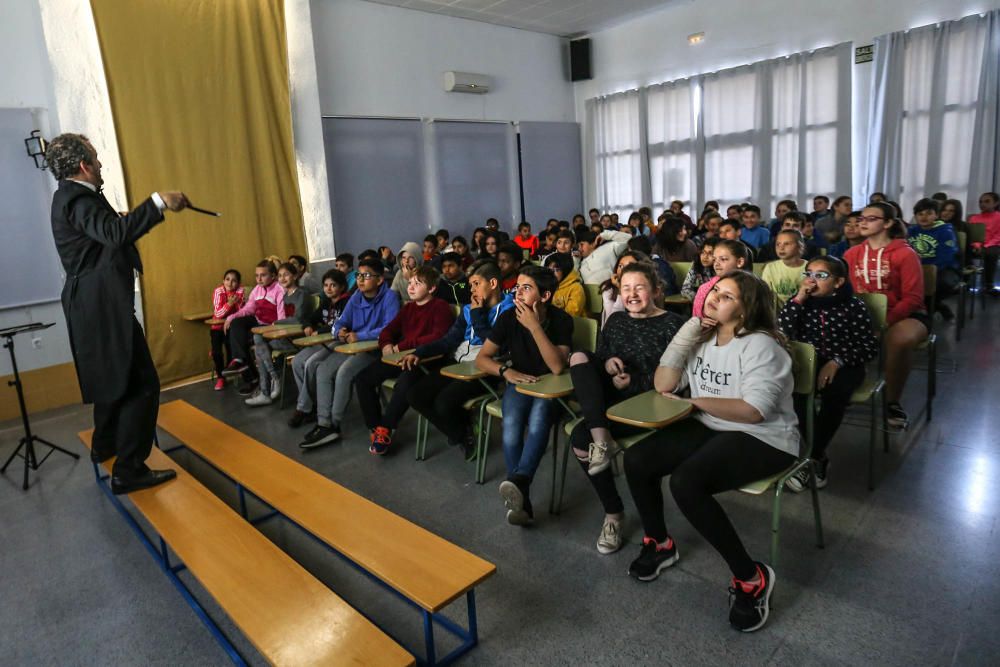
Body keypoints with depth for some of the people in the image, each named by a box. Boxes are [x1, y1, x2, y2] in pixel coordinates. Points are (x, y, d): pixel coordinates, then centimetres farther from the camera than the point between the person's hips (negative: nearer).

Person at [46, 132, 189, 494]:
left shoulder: (72, 196, 16)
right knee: (141, 384, -10)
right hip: (103, 307, -11)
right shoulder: (77, 198, -17)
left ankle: (105, 445, 44)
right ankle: (129, 470, -6)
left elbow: (110, 233, 17)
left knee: (113, 377, 26)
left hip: (96, 306, 11)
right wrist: (158, 202, -35)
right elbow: (116, 233, -36)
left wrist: (157, 207, 17)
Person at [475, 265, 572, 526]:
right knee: (511, 425, -31)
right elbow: (481, 358, -3)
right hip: (518, 382, 2)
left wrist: (535, 327, -30)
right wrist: (506, 371, -23)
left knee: (538, 420, -38)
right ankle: (521, 498, -29)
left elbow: (557, 367, -25)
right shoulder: (508, 318, -7)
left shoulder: (561, 320, -13)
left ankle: (518, 481, -48)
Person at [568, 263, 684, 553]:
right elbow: (598, 358, 15)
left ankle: (614, 514, -5)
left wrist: (634, 382, -19)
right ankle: (601, 440, -28)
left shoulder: (672, 324, -3)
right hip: (611, 399, 7)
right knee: (579, 356, -21)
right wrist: (606, 363, -9)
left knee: (580, 437, -27)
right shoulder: (615, 320, 14)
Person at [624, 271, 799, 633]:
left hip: (762, 439, -7)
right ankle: (658, 542, 14)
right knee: (635, 459, -9)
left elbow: (754, 411, -23)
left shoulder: (760, 345, -14)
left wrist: (696, 401, -14)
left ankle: (751, 577, -13)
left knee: (685, 482, -31)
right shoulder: (703, 339, 8)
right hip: (709, 428, 8)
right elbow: (662, 385, -1)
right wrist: (690, 328, -6)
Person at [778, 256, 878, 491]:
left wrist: (837, 362, -19)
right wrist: (798, 298, -14)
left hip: (844, 365, -2)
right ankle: (817, 457, -17)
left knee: (834, 393, -34)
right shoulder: (802, 301, 5)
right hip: (808, 362, 2)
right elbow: (781, 332, -9)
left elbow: (870, 347, -5)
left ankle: (812, 455, -16)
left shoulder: (853, 306, -3)